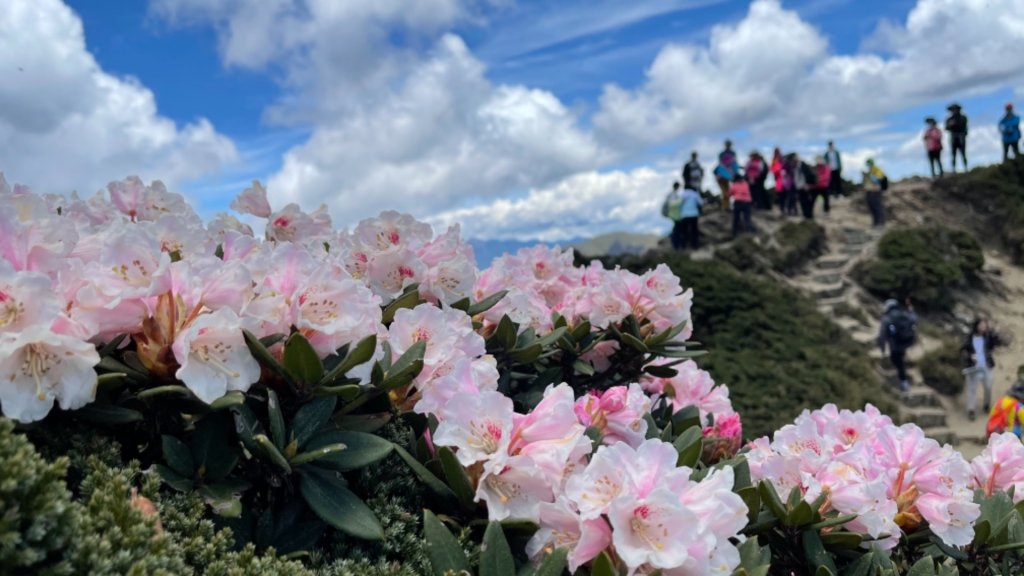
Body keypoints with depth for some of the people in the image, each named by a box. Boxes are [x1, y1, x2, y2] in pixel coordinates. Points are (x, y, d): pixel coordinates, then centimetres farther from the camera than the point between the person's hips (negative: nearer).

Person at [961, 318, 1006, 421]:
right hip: (973, 368, -2)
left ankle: (986, 406, 31)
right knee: (972, 388, -2)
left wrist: (991, 331, -20)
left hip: (986, 367, 2)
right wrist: (970, 355, -23)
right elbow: (962, 350, -4)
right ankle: (970, 410, 2)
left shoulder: (988, 337, 0)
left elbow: (999, 342, -14)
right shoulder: (969, 338, -3)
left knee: (988, 387, 8)